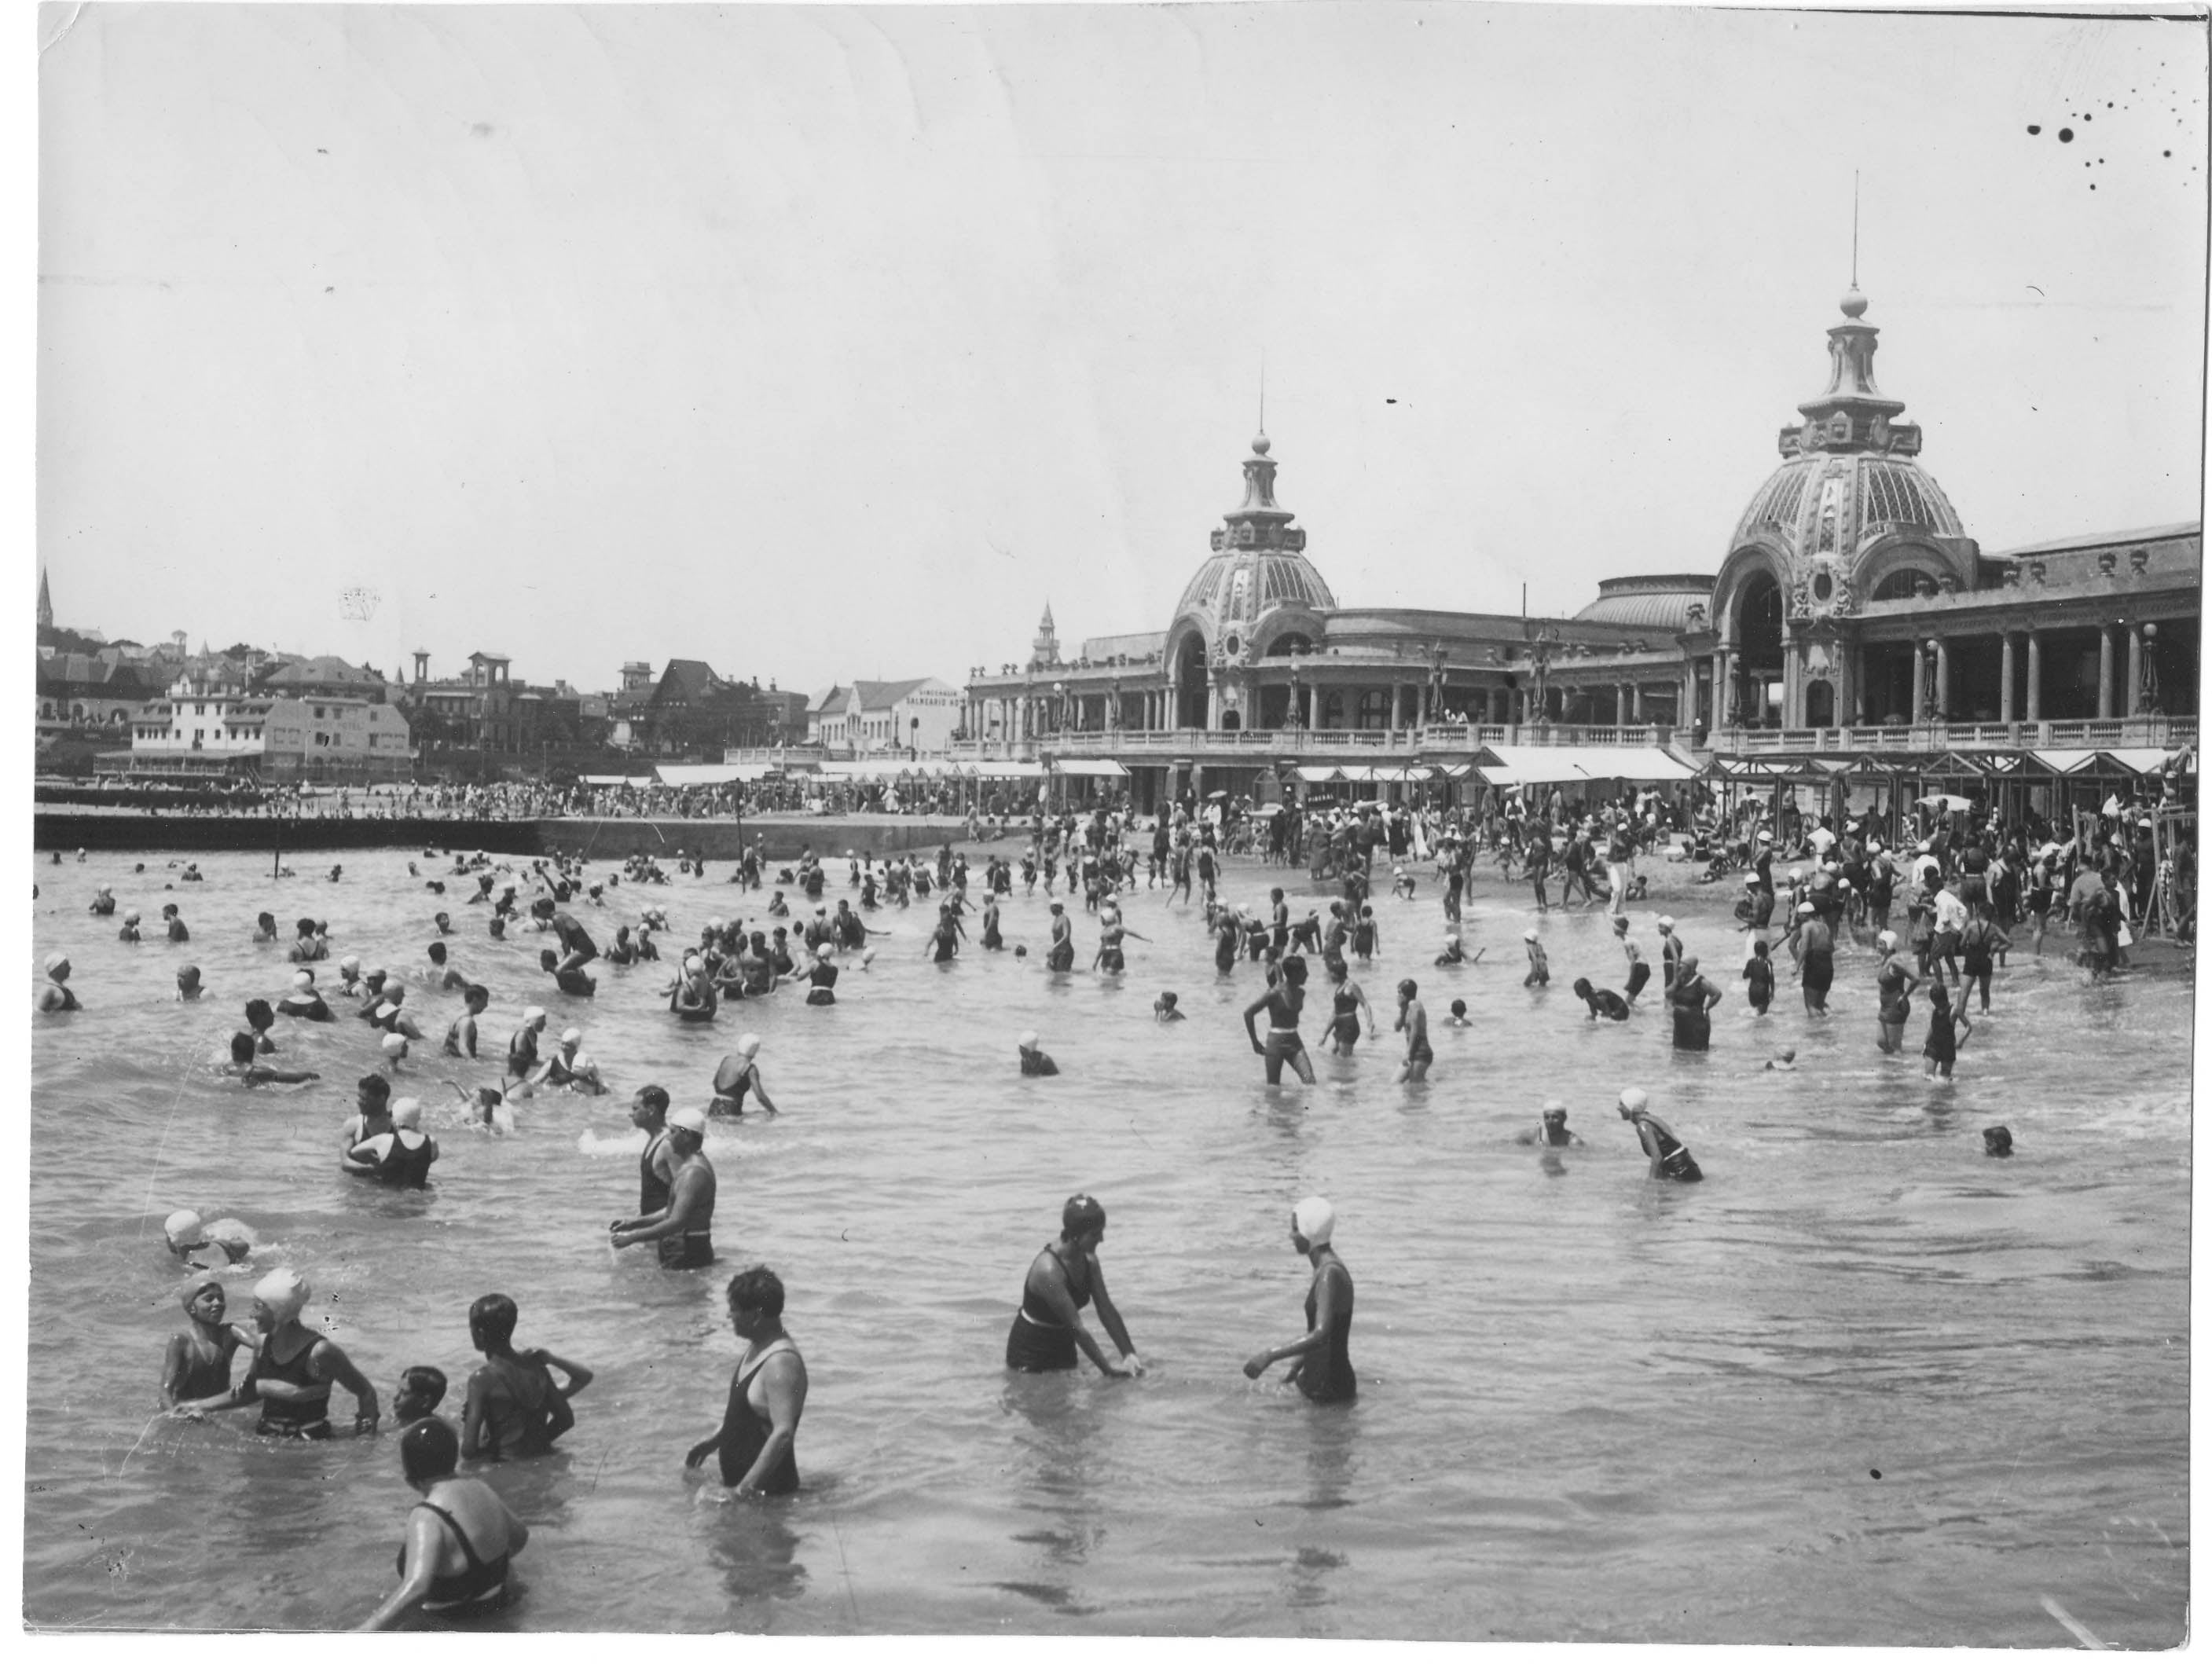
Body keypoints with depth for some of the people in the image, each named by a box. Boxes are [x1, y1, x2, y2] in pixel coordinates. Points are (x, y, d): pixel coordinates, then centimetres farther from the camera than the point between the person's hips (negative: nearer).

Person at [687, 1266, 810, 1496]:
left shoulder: (781, 1363, -23)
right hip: (736, 1477, 9)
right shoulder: (756, 1347, 8)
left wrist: (747, 1488, -29)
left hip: (767, 1486, -9)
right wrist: (713, 1442, 20)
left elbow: (783, 1433, -30)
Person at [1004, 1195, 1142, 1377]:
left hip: (1062, 1344, 8)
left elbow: (1106, 1309, -3)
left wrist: (1130, 1354, -10)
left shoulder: (1088, 1260, -6)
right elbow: (1076, 1326, -30)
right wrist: (1108, 1369, -27)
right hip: (1030, 1350, -8)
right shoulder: (1049, 1270, -31)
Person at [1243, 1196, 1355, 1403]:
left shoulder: (1329, 1274, -21)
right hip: (1315, 1379, 9)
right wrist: (1294, 1370, 21)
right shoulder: (1323, 1268, 9)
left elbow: (1321, 1334, -31)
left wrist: (1270, 1355, -33)